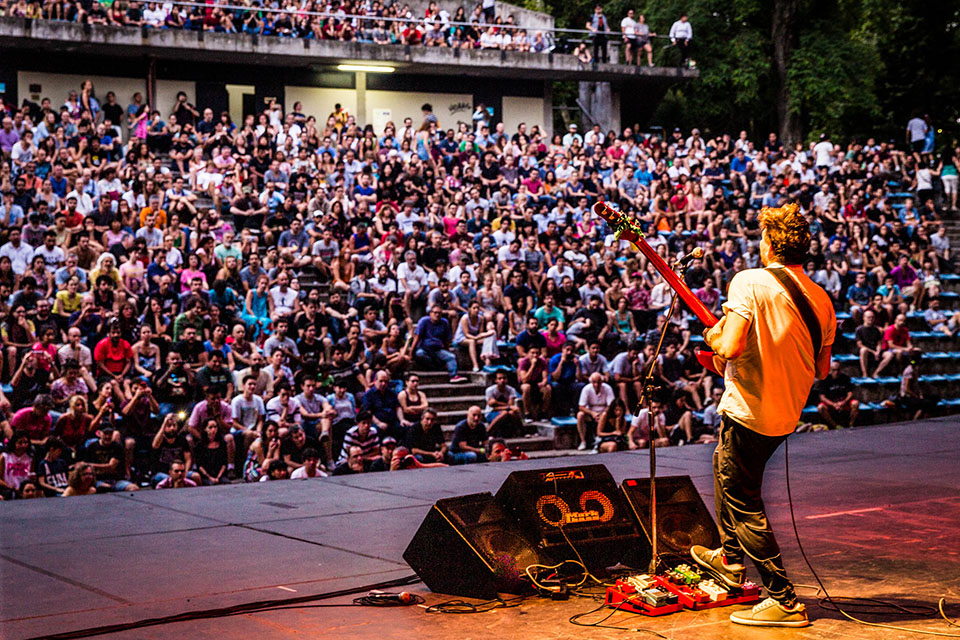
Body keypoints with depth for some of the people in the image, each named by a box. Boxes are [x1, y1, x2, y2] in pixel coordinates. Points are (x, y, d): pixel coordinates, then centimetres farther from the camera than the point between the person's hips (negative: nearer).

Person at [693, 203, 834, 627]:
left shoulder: (750, 282, -17)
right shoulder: (821, 299, 3)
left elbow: (731, 348, -26)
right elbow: (821, 370, 10)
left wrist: (713, 335, -4)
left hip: (748, 410, -8)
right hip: (786, 415, 8)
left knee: (744, 505, 1)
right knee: (725, 465, 31)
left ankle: (784, 601, 0)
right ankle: (731, 557, 42)